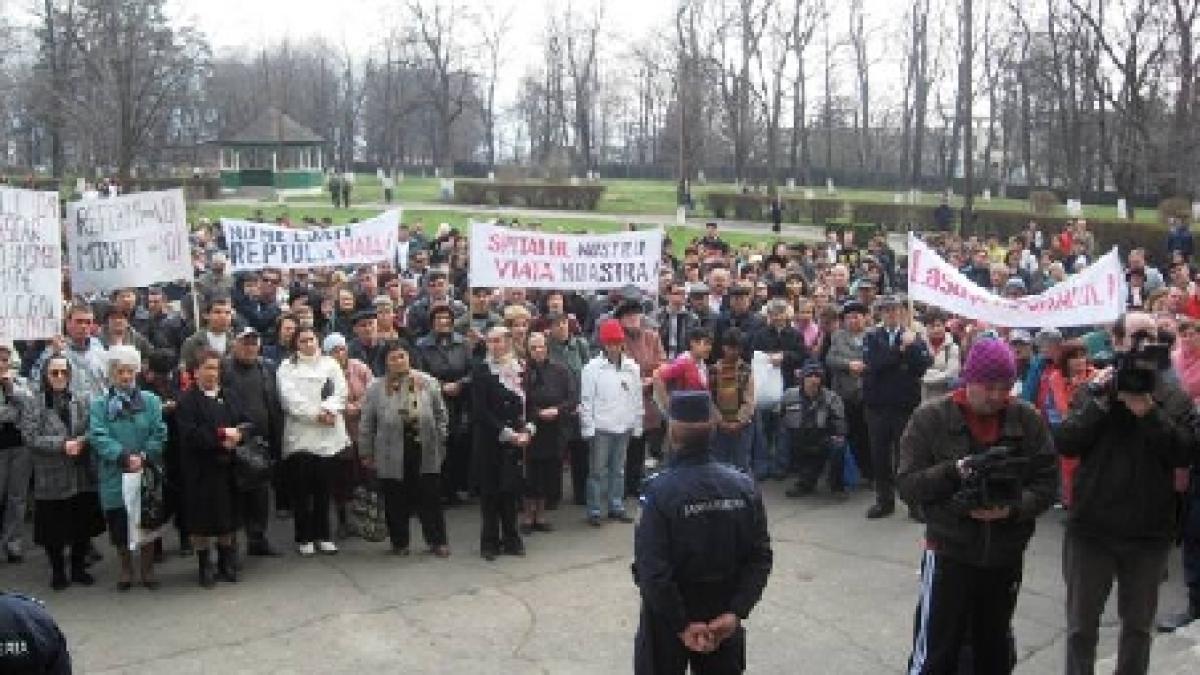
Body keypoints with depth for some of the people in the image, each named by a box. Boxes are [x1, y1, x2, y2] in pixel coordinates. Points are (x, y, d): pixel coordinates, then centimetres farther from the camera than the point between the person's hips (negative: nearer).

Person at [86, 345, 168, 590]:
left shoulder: (151, 401, 5)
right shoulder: (99, 405, 2)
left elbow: (159, 433, -3)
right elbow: (98, 437, -10)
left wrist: (144, 457, -17)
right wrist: (124, 457, -22)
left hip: (147, 473, 0)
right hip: (114, 476, 0)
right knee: (120, 526, 8)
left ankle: (147, 569, 21)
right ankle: (126, 570, 25)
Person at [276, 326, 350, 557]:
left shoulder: (330, 363, 13)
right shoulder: (287, 367, 5)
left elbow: (340, 391, 3)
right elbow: (290, 398, -7)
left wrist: (329, 410, -14)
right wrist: (316, 414, -13)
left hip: (328, 435, 2)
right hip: (300, 435, -2)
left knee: (323, 488, 7)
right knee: (301, 489, 1)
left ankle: (323, 536, 16)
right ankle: (304, 537, 9)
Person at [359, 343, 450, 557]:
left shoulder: (428, 383, 4)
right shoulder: (376, 389, 1)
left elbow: (441, 415, 10)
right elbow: (366, 424, 4)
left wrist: (440, 441, 6)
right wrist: (366, 453, 4)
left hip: (424, 452, 1)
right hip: (391, 455, 0)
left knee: (430, 499, 5)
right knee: (396, 501, 7)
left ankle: (437, 541, 15)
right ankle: (399, 542, 21)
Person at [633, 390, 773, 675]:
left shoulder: (659, 491, -22)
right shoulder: (744, 486, -9)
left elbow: (652, 571, -25)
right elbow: (761, 557, -9)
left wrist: (681, 625, -16)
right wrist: (735, 613, -9)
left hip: (669, 616, -3)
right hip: (722, 615, 3)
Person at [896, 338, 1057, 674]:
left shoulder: (1028, 419, 0)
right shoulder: (930, 417, -6)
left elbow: (1045, 483, 0)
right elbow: (908, 485, -9)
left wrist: (1013, 508, -19)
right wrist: (953, 471, -25)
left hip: (1006, 555, 3)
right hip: (949, 553, -3)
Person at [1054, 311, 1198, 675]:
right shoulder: (1094, 388, 0)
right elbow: (1064, 444, -9)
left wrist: (1149, 412, -19)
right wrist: (1099, 403, -18)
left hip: (1149, 532, 1)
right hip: (1091, 527, 0)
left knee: (1138, 625, 17)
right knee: (1082, 625, 11)